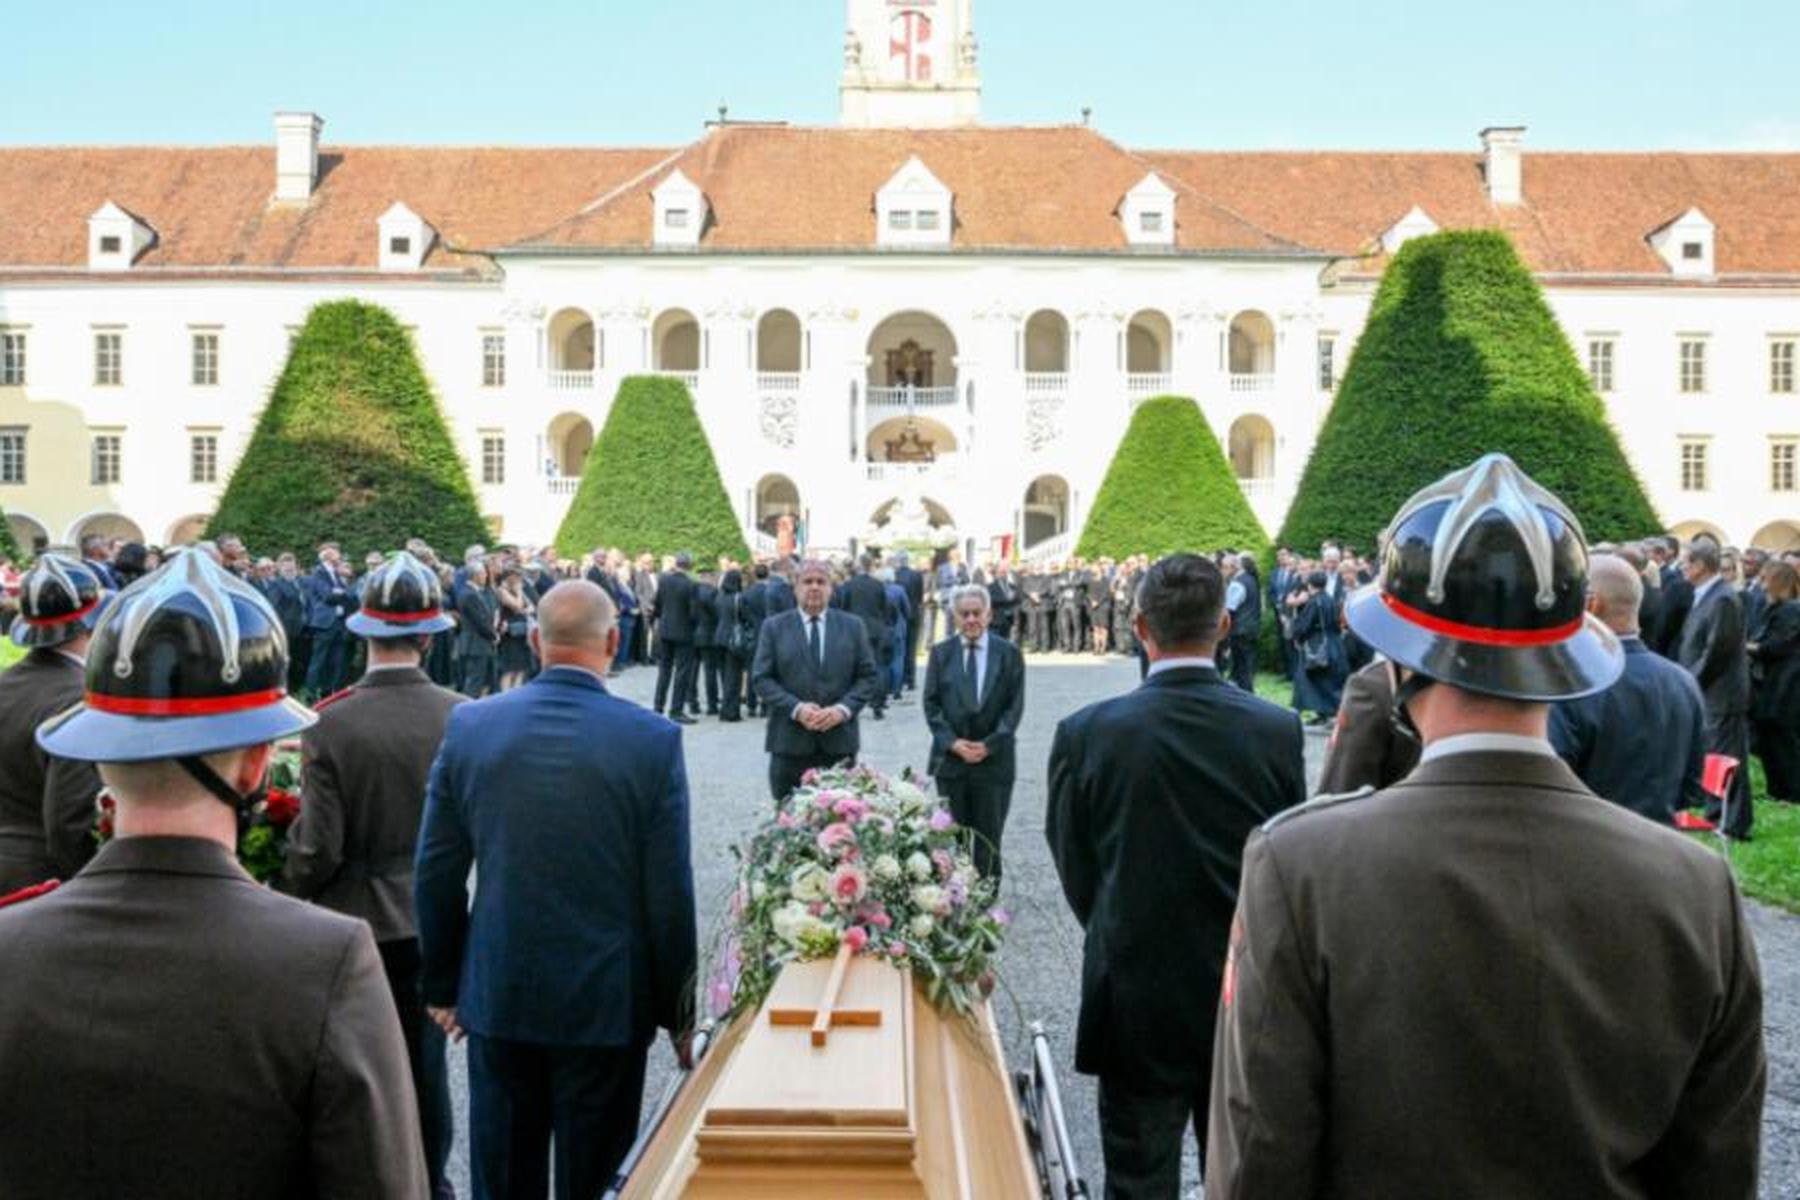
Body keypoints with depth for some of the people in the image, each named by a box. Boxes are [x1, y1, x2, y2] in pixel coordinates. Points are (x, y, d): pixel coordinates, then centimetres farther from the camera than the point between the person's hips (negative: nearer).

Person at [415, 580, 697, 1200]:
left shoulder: (469, 724, -5)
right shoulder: (654, 739, -14)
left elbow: (435, 875, 0)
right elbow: (669, 894, -10)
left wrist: (442, 985, 13)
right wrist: (678, 1010, 2)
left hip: (497, 995, 3)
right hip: (608, 1003, -2)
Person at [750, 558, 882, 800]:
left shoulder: (853, 626, 8)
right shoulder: (774, 627, 5)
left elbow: (870, 677, 5)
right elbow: (761, 679, 0)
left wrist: (844, 708, -12)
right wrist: (796, 708, -14)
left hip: (840, 742, 1)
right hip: (790, 743, -1)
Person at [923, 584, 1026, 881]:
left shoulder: (1009, 654, 0)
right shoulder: (940, 653, 4)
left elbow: (1014, 706, -2)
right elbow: (931, 703, 2)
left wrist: (988, 745, -12)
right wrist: (952, 742, -11)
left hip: (994, 758, -1)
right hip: (950, 757, 1)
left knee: (989, 835, 7)